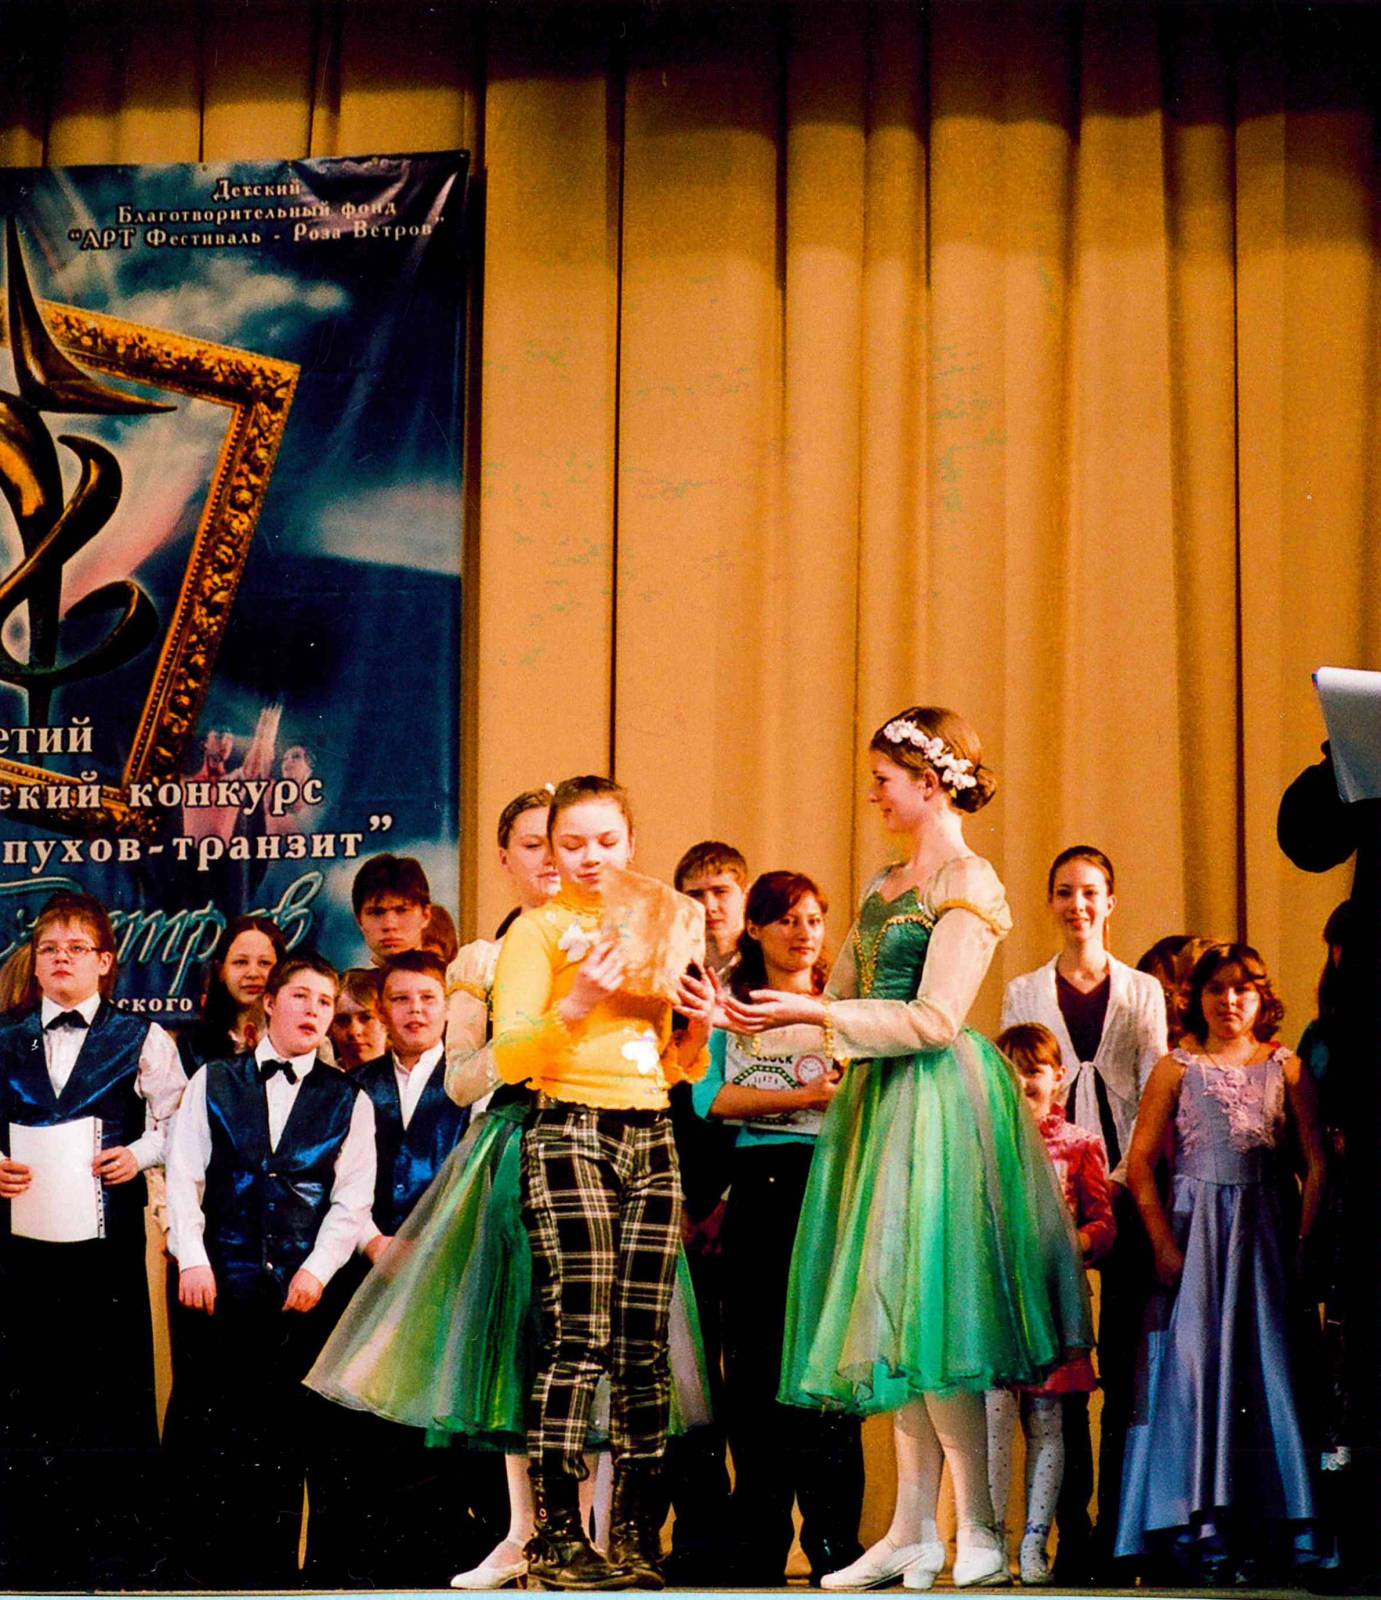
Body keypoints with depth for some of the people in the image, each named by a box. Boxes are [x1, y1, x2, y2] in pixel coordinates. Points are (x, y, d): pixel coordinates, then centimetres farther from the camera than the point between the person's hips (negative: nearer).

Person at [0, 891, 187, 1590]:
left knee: (112, 1375, 0)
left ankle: (119, 1535, 8)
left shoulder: (141, 1039, 5)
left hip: (107, 1227, -2)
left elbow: (176, 1120, 3)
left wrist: (138, 1154, -13)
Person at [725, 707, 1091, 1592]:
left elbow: (936, 1019, -16)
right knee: (897, 1318, 7)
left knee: (926, 1310, -11)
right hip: (881, 1104, 8)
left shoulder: (968, 883, -9)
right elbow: (848, 997, 16)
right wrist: (768, 1012, 3)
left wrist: (817, 1014, -17)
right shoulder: (888, 886, 17)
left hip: (937, 1108, -8)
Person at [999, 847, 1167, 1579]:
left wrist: (1123, 1181, -8)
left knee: (1122, 1355, -3)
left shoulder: (1143, 991, 12)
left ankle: (1116, 1524, 1)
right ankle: (1072, 1525, 0)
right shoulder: (1024, 993, 12)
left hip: (1126, 1186, 0)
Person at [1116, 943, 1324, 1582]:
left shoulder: (1285, 1067, 8)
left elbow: (1317, 1162, 3)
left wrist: (1305, 1237, -8)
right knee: (1194, 1357, -7)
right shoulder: (1177, 1067, 4)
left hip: (1261, 1227, 1)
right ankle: (1202, 1525, -7)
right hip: (1193, 1223, -1)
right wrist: (1164, 1242, -11)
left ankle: (1280, 1523, 1)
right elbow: (1139, 1163, -2)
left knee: (1266, 1360, -2)